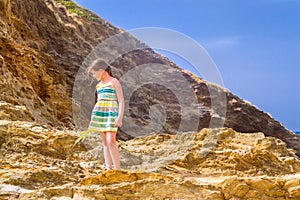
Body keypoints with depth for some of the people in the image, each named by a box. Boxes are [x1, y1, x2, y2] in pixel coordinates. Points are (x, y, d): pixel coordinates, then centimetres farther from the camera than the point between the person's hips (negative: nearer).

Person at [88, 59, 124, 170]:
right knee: (105, 142, 3)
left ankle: (117, 169, -13)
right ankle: (109, 169, 3)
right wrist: (94, 119, 21)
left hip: (111, 114, -6)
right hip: (100, 113, 7)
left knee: (111, 141, -18)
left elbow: (121, 101, -7)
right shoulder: (99, 85, 16)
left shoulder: (114, 82, -3)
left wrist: (120, 118, -17)